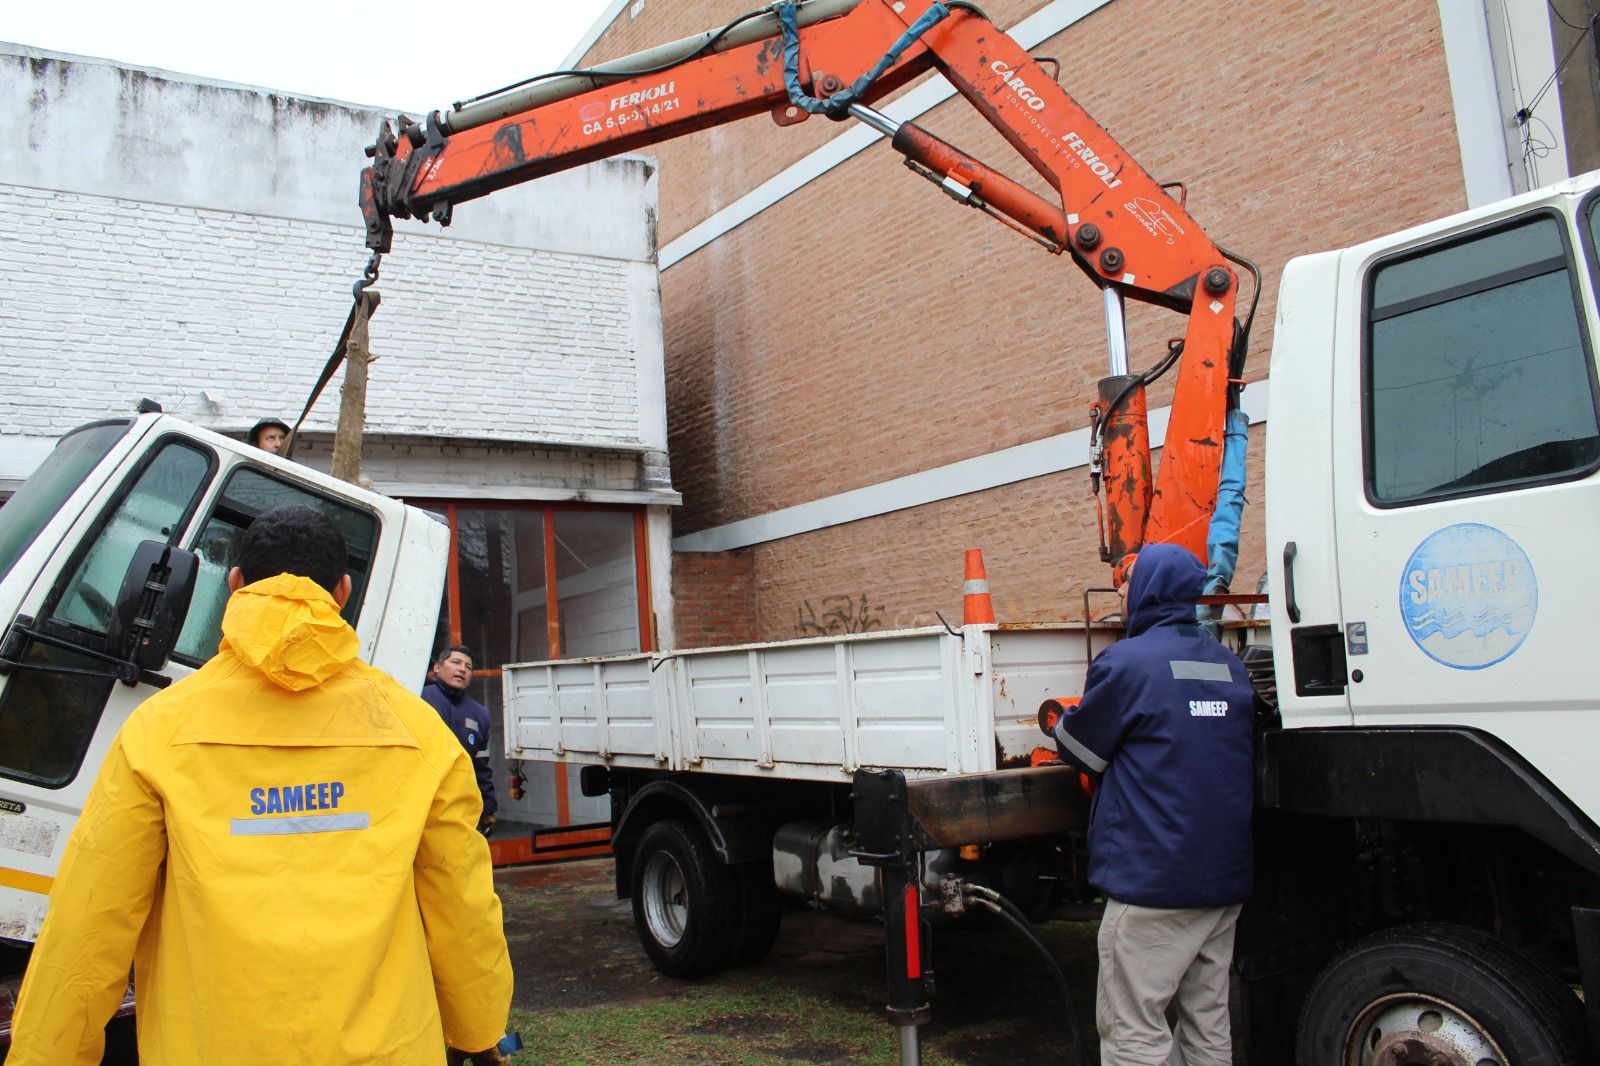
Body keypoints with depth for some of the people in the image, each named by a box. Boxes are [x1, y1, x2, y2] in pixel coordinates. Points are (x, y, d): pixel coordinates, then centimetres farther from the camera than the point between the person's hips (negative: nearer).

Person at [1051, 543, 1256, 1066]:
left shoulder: (1126, 662, -12)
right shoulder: (1231, 666, 10)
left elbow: (1080, 749, -2)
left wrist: (1062, 724, 20)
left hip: (1152, 879, -7)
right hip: (1225, 873, 8)